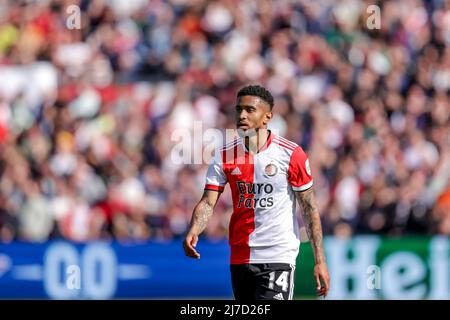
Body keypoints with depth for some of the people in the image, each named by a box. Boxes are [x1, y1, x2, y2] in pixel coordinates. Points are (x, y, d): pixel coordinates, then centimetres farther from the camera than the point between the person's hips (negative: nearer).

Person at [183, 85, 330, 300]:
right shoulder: (225, 156, 3)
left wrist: (319, 261, -6)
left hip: (278, 259, -5)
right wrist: (193, 232, -24)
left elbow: (310, 208, -3)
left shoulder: (291, 154, -7)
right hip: (239, 257, 5)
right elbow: (208, 202, -2)